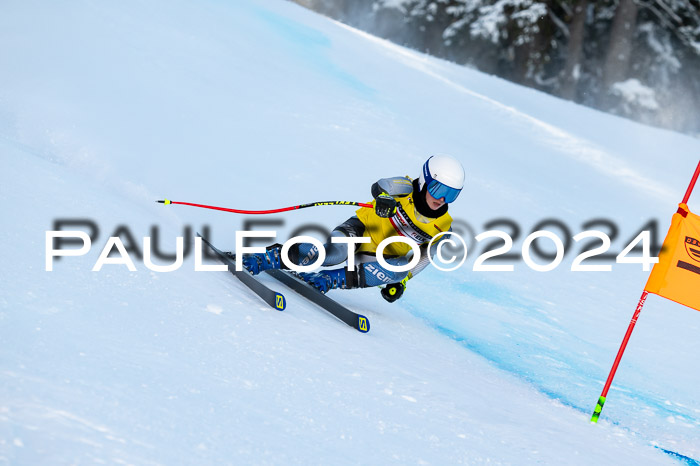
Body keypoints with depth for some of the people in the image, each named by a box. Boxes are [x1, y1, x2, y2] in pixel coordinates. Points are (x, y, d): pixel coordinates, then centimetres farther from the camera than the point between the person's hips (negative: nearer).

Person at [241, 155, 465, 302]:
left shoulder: (442, 228, -5)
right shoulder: (406, 188, -14)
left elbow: (424, 255, 8)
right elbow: (379, 186, -29)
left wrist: (401, 280, 0)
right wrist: (384, 198, -53)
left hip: (385, 255, 4)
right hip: (363, 229, -4)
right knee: (334, 253, -34)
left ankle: (326, 281, -25)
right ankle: (262, 258, -27)